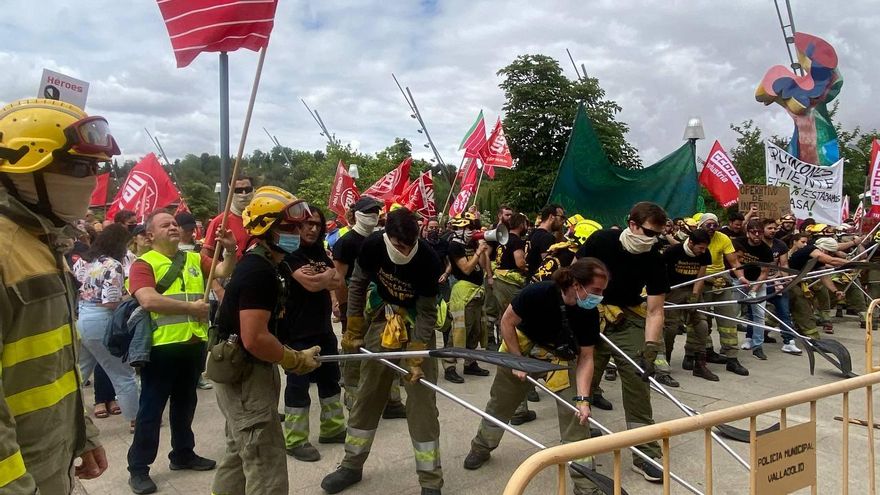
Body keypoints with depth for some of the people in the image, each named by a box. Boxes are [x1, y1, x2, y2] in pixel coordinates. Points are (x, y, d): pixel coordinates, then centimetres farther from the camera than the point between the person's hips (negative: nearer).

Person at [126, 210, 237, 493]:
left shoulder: (194, 259, 11)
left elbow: (223, 272, 6)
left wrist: (230, 251, -13)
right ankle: (138, 468, 17)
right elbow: (148, 300, -21)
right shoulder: (144, 264, -7)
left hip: (194, 343, 6)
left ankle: (183, 454, 35)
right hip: (161, 347, -5)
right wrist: (191, 307, -16)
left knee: (185, 404, 19)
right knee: (151, 408, 5)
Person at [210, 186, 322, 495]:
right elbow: (254, 339, -29)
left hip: (240, 373, 10)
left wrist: (288, 356, 11)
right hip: (248, 377, -10)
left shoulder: (255, 264, 10)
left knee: (240, 455, 25)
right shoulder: (260, 272, -23)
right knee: (267, 469, -1)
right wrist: (297, 360, -15)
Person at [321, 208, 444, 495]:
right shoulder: (372, 246, -21)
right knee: (368, 393, 11)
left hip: (416, 323, -3)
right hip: (382, 319, 3)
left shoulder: (428, 260, -28)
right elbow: (358, 285, -4)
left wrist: (416, 357, -24)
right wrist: (354, 331, -2)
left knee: (421, 400, -4)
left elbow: (427, 313, -20)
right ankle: (352, 465, 29)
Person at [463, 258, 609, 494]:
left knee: (575, 414, -10)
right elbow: (507, 322, -21)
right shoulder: (538, 293, -36)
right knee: (501, 402, 16)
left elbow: (585, 358, -19)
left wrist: (583, 398, -28)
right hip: (522, 345, -1)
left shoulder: (589, 313, -26)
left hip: (560, 353, 2)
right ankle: (481, 447, 43)